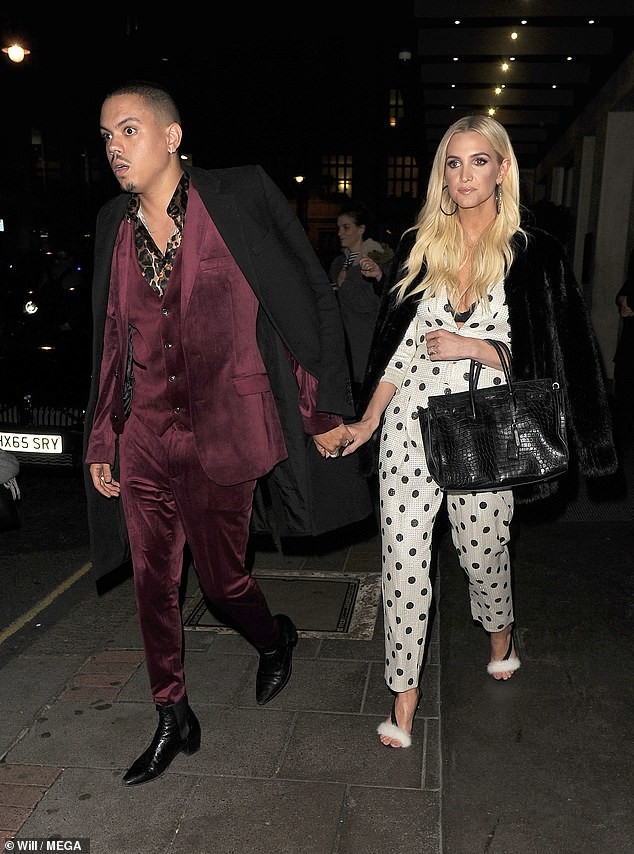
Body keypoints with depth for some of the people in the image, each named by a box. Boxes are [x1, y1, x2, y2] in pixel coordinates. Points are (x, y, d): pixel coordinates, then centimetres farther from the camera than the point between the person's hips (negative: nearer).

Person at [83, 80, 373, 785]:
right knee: (153, 583, 11)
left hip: (222, 436, -4)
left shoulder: (239, 198, -7)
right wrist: (100, 441, 13)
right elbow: (111, 341, 13)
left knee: (221, 580, 6)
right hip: (144, 438, 5)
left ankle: (275, 639, 43)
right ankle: (174, 722, 33)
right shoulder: (115, 225, 7)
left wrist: (325, 408, -6)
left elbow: (310, 301, -5)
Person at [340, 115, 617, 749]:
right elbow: (397, 344, 9)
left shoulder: (535, 254, -2)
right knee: (404, 561, 0)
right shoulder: (419, 245, 6)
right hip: (412, 424, 2)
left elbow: (550, 358, -2)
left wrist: (472, 347, -14)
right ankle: (404, 693, 18)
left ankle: (500, 633, 49)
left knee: (482, 553, 14)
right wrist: (369, 420, 7)